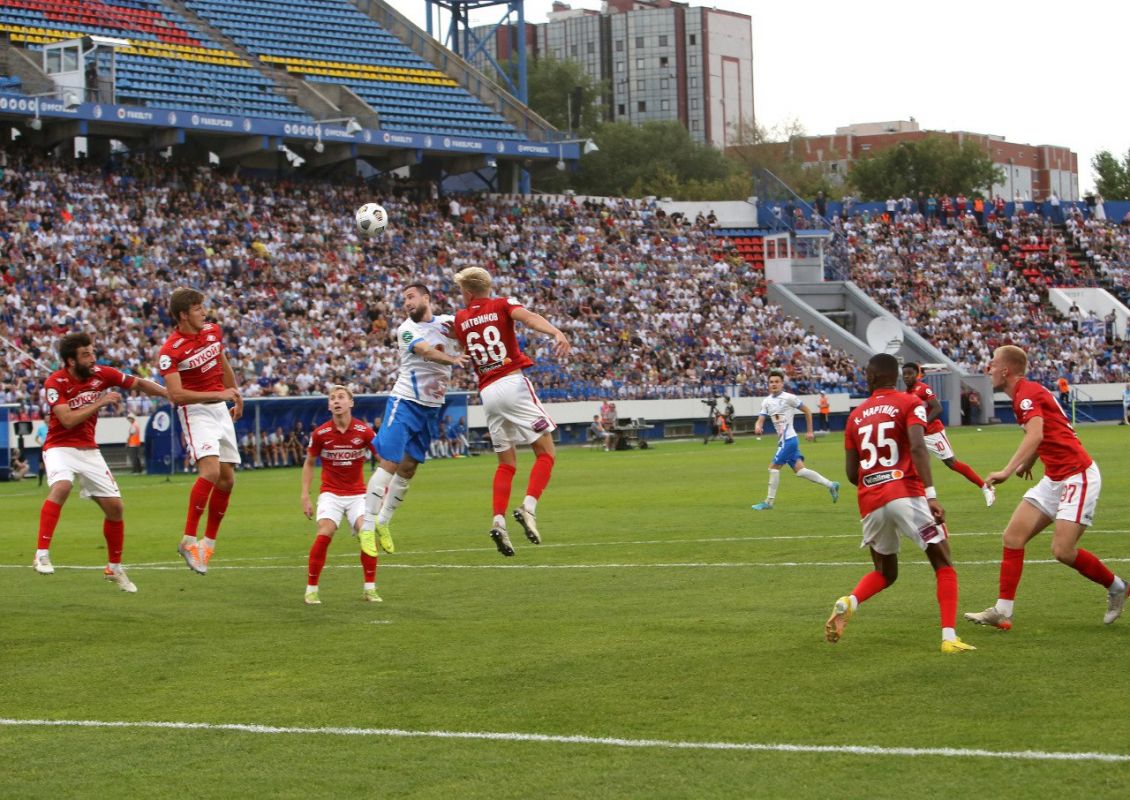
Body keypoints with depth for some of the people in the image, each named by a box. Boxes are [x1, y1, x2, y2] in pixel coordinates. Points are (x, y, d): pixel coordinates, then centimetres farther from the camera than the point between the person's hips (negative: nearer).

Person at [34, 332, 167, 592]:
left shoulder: (101, 374, -3)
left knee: (114, 507, 2)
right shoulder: (55, 383, -15)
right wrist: (100, 402, -24)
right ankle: (42, 554, -35)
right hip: (60, 447, -5)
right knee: (61, 486, -35)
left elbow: (139, 384, 9)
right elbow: (68, 420, -25)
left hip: (89, 451, 5)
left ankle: (114, 568, 21)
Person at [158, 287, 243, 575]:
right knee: (211, 469, -25)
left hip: (221, 409, 7)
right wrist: (218, 394, -26)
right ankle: (189, 539, -19)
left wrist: (237, 398, 29)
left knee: (227, 479, 5)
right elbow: (176, 394, -24)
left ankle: (209, 541, 17)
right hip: (195, 411, -7)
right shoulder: (170, 351, -17)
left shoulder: (213, 330, 5)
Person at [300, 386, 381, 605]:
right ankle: (311, 588, -11)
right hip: (330, 494, 0)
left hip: (357, 494, 0)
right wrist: (305, 496, 2)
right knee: (324, 533, -24)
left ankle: (370, 588, -5)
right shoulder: (320, 434, -6)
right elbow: (309, 464, 8)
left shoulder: (364, 431, -8)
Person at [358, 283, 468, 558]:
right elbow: (426, 351, -27)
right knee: (388, 464, -13)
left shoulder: (448, 321, 7)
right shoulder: (406, 330, -9)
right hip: (405, 401, -5)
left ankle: (383, 523, 23)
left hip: (432, 408, 5)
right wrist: (452, 359, -45)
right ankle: (367, 527, -9)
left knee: (408, 469, 10)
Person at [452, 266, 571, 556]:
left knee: (507, 463, 12)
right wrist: (557, 333, -31)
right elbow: (529, 317, -15)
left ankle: (498, 521, -6)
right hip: (513, 383, -4)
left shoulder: (460, 318, 14)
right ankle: (529, 507, -23)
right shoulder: (503, 304, 5)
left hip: (487, 392, 4)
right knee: (545, 454, -2)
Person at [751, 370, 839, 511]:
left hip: (788, 439, -7)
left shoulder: (788, 398, -9)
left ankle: (768, 502, 2)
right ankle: (830, 485, 11)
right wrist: (758, 427, -18)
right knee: (799, 470, 4)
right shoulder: (767, 401, 10)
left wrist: (810, 431, 0)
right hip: (783, 440, 7)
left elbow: (807, 411, -1)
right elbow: (760, 420, 6)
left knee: (774, 467, -6)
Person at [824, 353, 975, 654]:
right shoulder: (909, 403, 4)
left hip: (870, 501, 4)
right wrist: (931, 494, -20)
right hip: (906, 494, -4)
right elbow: (917, 448, -14)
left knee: (884, 572, 22)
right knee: (943, 563, 6)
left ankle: (847, 603, -8)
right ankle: (949, 637, -9)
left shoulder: (856, 415, 16)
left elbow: (851, 473, 16)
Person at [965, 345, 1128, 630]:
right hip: (1054, 479, 10)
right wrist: (1028, 463, 40)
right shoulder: (1025, 393, 13)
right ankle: (1002, 611, -3)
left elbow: (1036, 435, -34)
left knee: (1063, 550, -15)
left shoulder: (1027, 392, -17)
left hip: (1078, 476, -10)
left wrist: (1007, 471, -42)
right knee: (1013, 536, -2)